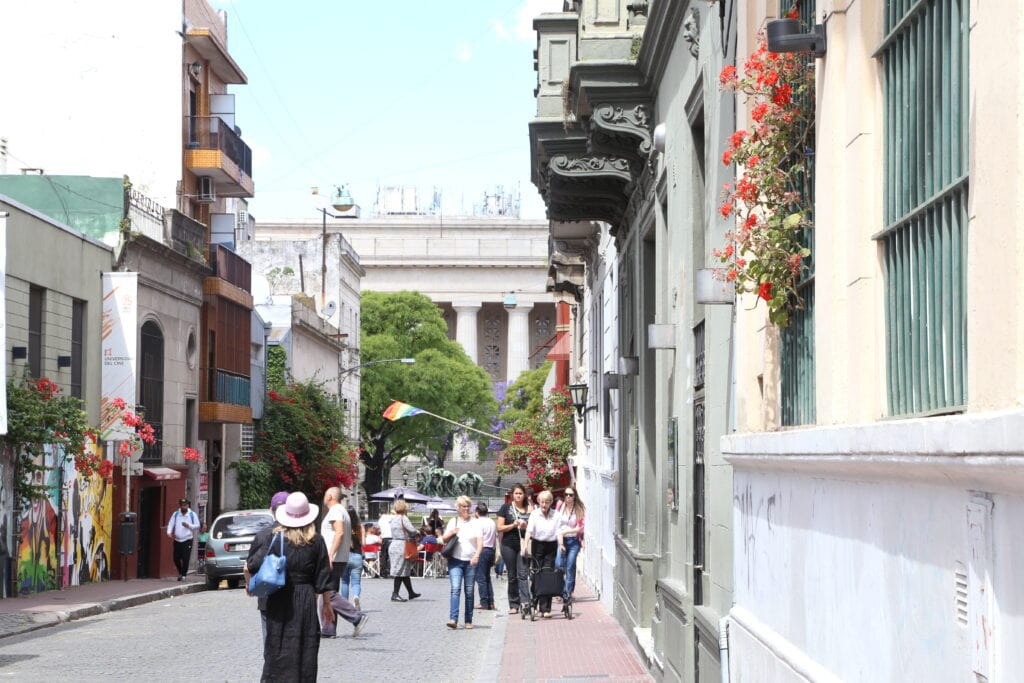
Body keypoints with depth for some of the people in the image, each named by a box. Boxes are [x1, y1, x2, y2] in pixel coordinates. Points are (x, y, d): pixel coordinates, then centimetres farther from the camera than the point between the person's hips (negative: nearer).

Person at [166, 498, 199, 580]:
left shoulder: (192, 515, 3)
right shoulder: (176, 514, 8)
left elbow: (197, 525, 5)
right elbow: (171, 524, 2)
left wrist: (189, 526, -13)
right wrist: (169, 532, -16)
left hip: (187, 540, -3)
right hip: (177, 540, 3)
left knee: (185, 558, -10)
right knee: (176, 558, 5)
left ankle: (183, 574, -1)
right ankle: (180, 572, 28)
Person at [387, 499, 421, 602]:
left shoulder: (393, 518, 11)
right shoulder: (403, 518, -14)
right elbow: (413, 530, -20)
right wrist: (413, 536, 2)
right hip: (402, 546, -8)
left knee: (406, 571, 15)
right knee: (401, 572, -3)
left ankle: (411, 593, 23)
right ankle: (395, 594, -3)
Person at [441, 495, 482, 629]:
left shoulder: (474, 523, 6)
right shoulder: (453, 521, 10)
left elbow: (480, 541, -4)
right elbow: (444, 539, 15)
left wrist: (477, 555, -21)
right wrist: (451, 533, -6)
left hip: (471, 561, 0)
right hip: (455, 561, 0)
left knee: (469, 591, 4)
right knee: (455, 589, -14)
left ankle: (468, 620, 12)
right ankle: (453, 619, -23)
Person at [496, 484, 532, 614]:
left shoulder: (529, 509, 7)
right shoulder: (506, 508, 4)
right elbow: (500, 527, 0)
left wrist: (525, 526, -9)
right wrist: (513, 525, -15)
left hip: (524, 545, 0)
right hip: (509, 545, 0)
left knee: (523, 574, -12)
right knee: (512, 576, 6)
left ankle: (525, 602, -19)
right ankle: (514, 604, 11)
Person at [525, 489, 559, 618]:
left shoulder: (556, 515, 0)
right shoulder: (534, 514, -1)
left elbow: (559, 532, -5)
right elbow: (529, 530, -12)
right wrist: (526, 545, -24)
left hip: (551, 546, 0)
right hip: (537, 546, 0)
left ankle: (545, 609, -7)